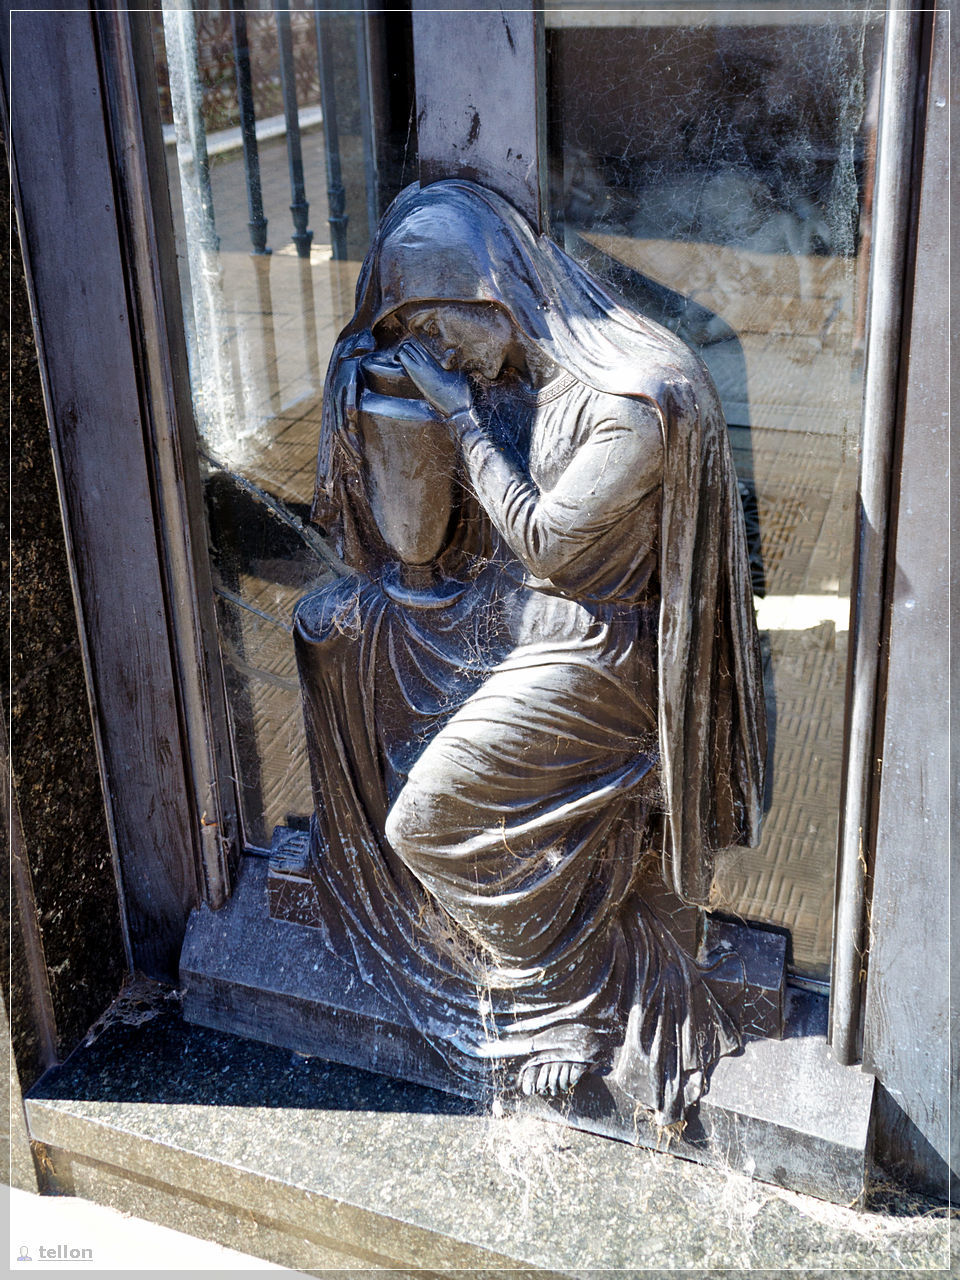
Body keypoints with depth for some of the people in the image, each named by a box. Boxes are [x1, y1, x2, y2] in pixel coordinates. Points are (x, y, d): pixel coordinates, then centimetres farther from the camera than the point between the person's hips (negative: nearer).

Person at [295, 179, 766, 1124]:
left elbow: (546, 542, -22)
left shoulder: (635, 400, -27)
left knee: (427, 821, -13)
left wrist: (457, 415, -20)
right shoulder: (511, 370, 0)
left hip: (594, 649, -9)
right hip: (510, 611, 9)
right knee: (328, 626, 9)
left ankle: (568, 994, 10)